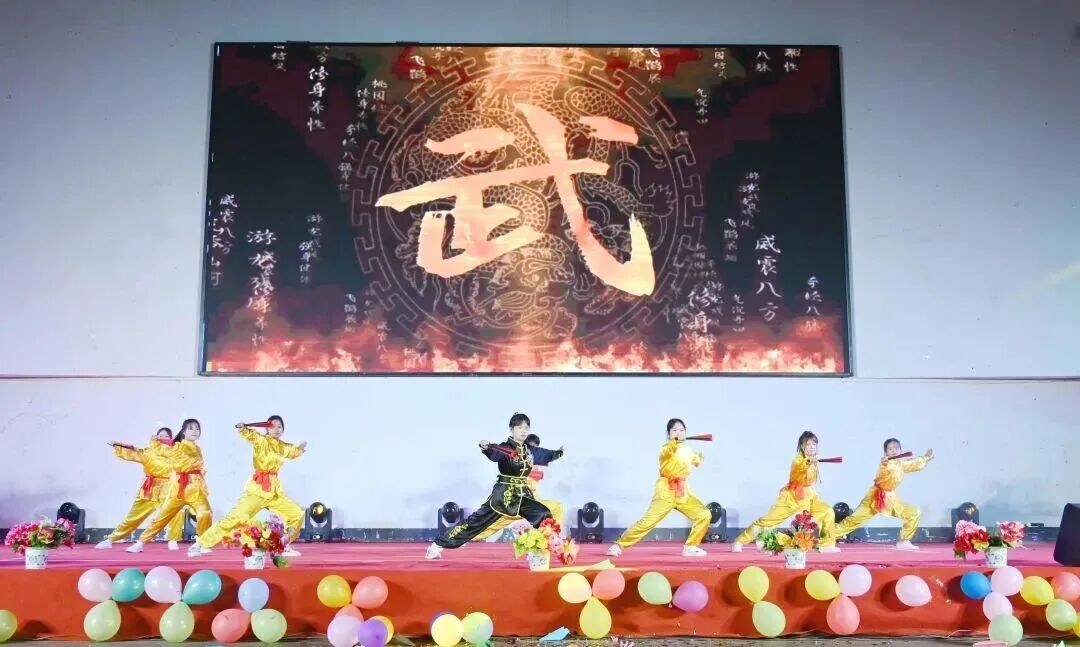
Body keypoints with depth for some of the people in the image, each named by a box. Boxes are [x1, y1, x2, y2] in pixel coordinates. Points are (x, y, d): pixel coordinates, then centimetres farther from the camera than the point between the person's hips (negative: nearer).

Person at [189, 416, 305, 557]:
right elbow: (251, 435, -28)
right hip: (257, 487, -6)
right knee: (236, 517, -17)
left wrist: (301, 448, 18)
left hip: (274, 489, 7)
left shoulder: (284, 447, 12)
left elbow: (294, 451, 35)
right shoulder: (261, 440, -4)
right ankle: (200, 544, -11)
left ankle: (285, 546, 24)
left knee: (297, 513, 9)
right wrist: (243, 428, -46)